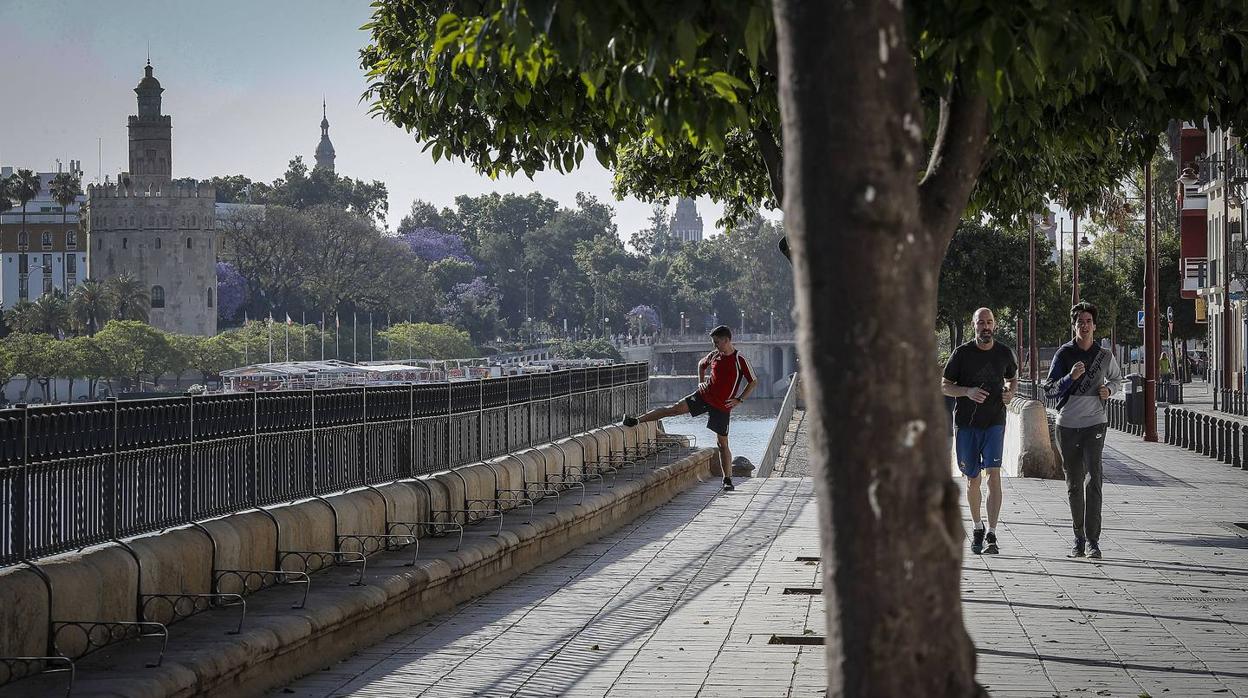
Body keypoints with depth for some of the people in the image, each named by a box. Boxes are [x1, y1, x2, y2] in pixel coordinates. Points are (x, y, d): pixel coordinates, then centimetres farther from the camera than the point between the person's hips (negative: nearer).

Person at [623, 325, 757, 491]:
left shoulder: (740, 361, -11)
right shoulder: (714, 355, 5)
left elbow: (754, 382, -5)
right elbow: (701, 365, 27)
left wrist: (739, 400, -10)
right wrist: (701, 382, 12)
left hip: (722, 406, -4)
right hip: (704, 395, 4)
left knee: (722, 443, -2)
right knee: (675, 408, -11)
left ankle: (728, 480, 7)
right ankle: (636, 420, -13)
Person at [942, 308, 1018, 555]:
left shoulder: (1004, 353, 4)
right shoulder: (962, 353, -3)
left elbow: (1013, 378, 22)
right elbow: (944, 386, 0)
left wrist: (1010, 392, -1)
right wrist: (968, 391, -18)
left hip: (994, 422, 0)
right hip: (966, 423, 0)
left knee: (993, 474, -15)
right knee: (973, 479, 9)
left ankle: (992, 535, -17)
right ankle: (977, 528, 30)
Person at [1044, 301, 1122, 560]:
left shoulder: (1105, 355, 4)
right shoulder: (1064, 353, -1)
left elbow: (1117, 378, 24)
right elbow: (1049, 389, -5)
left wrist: (1109, 389, 2)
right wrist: (1070, 377, -21)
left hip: (1094, 424, -1)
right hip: (1067, 425, 1)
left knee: (1092, 479, -15)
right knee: (1073, 484, 8)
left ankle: (1093, 540, -17)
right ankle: (1079, 537, 20)